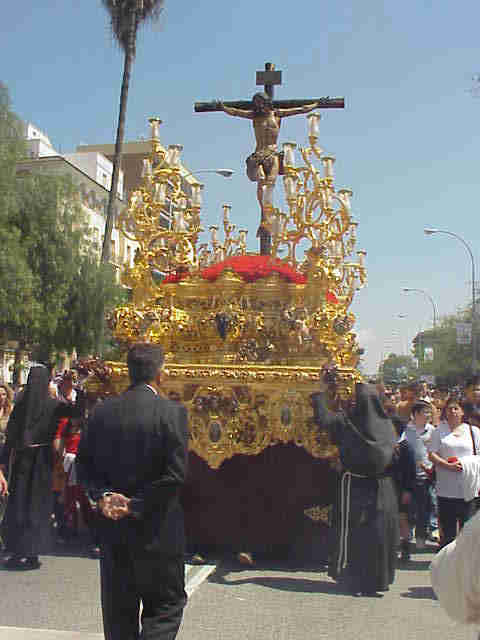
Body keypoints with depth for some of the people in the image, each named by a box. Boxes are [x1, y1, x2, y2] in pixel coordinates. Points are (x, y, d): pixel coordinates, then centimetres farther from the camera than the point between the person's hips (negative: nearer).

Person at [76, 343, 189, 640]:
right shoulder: (172, 412, -14)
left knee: (119, 609, 19)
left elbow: (84, 463, 2)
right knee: (165, 605, 11)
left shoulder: (103, 410, -1)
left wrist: (102, 495, -3)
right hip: (156, 529, -4)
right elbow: (175, 474, -19)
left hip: (112, 526, 5)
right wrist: (137, 506, -13)